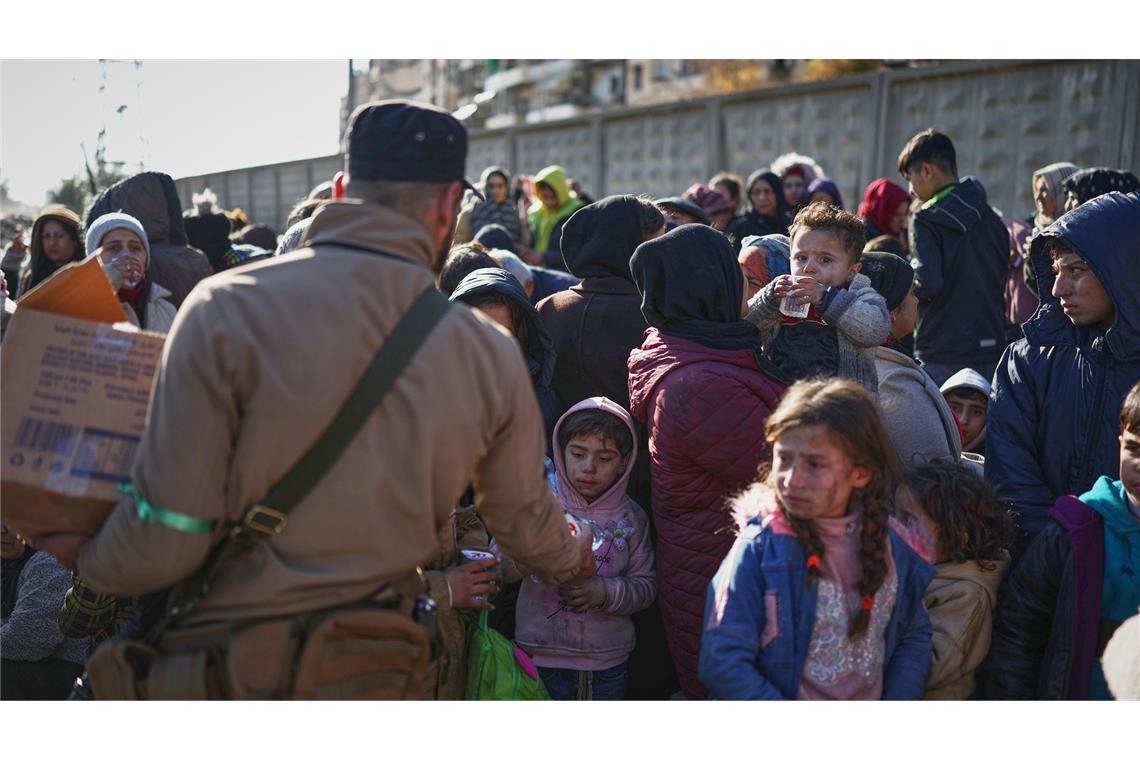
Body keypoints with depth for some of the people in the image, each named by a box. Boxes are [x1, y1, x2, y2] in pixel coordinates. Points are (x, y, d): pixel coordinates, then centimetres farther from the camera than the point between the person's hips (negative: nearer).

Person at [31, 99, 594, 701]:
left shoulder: (225, 310, -14)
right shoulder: (492, 357, -3)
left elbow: (160, 549, -15)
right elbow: (523, 518, 14)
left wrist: (83, 555, 9)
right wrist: (570, 565, 37)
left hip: (231, 675, -2)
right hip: (380, 680, 3)